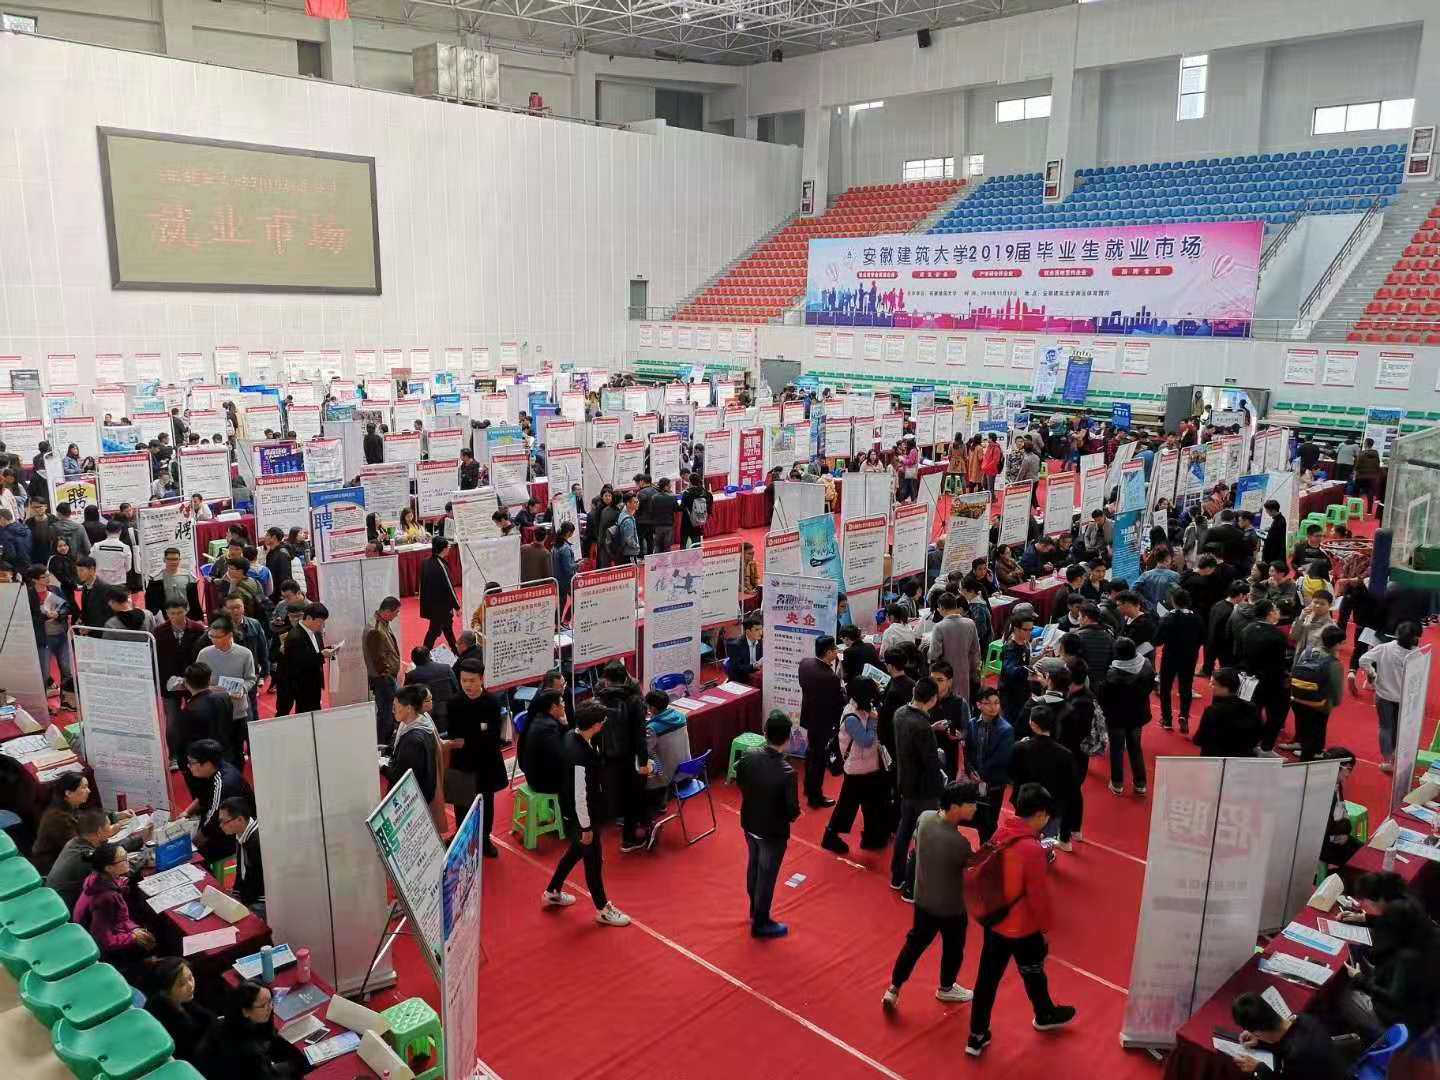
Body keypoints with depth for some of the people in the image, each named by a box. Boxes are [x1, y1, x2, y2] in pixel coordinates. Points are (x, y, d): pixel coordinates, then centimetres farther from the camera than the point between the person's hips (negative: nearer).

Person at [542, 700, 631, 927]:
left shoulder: (571, 735, -7)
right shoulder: (581, 756, -36)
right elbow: (580, 795, -28)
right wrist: (586, 827, -17)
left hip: (570, 812, 9)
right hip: (580, 816, -9)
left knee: (576, 850, 29)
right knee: (593, 860, 10)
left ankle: (552, 892, 46)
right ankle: (603, 910, 29)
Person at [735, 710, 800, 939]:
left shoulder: (749, 757, -16)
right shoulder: (786, 772, -32)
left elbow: (739, 782, 3)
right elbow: (793, 811, -24)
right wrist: (792, 814, -2)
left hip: (749, 824, 6)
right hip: (773, 832, -5)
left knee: (753, 866, 27)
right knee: (767, 876, 14)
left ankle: (755, 910, 48)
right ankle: (761, 923, 32)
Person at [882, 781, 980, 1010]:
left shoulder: (924, 817, -16)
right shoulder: (958, 843, -35)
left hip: (923, 899, 5)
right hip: (950, 907, -5)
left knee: (914, 943, 24)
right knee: (953, 948, 23)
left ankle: (893, 990, 30)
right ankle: (946, 989, 47)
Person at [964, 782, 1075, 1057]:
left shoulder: (1001, 833, -7)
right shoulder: (1032, 849, -29)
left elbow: (977, 873, 5)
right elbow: (1038, 894, -21)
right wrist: (1046, 926, -5)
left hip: (993, 920, 6)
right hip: (1022, 927, -5)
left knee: (987, 977, 15)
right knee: (1033, 973, 22)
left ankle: (977, 1036, 25)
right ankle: (1045, 1016, 49)